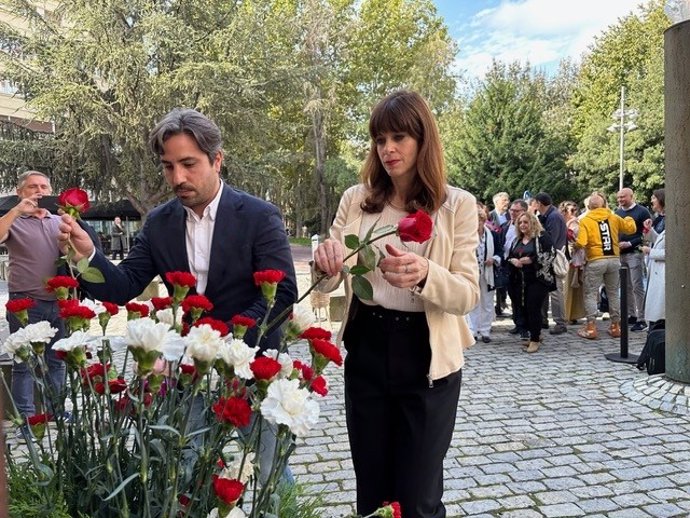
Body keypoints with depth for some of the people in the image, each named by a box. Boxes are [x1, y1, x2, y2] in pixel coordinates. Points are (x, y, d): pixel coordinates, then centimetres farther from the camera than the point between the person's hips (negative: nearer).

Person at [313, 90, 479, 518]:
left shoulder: (458, 205, -6)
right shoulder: (356, 200, 2)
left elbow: (468, 295, -11)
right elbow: (328, 285, 2)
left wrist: (424, 275, -32)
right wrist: (326, 264, -22)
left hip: (427, 357, -3)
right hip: (366, 351, 3)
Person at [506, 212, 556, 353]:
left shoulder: (542, 236, -5)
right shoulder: (517, 240, 17)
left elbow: (550, 254, -14)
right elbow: (509, 256, 21)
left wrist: (531, 260, -20)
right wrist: (513, 260, -3)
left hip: (538, 279, -7)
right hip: (520, 281, 7)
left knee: (533, 308, -10)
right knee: (524, 308, 8)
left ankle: (535, 340, 0)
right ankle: (535, 334, 26)